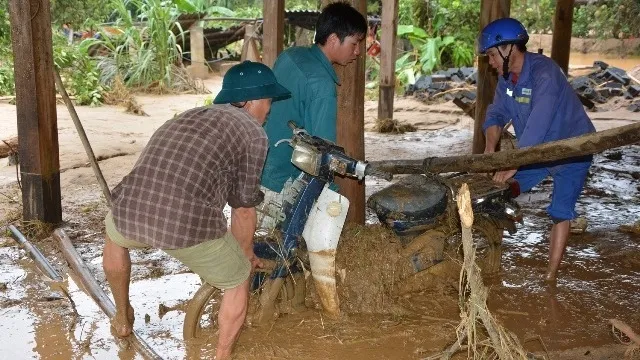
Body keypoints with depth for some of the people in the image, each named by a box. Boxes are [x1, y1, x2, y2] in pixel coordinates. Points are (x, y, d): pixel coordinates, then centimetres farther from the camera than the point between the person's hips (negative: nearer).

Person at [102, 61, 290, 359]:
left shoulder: (187, 116, 31)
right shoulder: (253, 132, 12)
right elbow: (243, 209, 15)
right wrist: (246, 254, 35)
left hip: (131, 212, 6)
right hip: (186, 223, -6)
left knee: (114, 235, 42)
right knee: (239, 281, 23)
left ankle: (123, 318, 56)